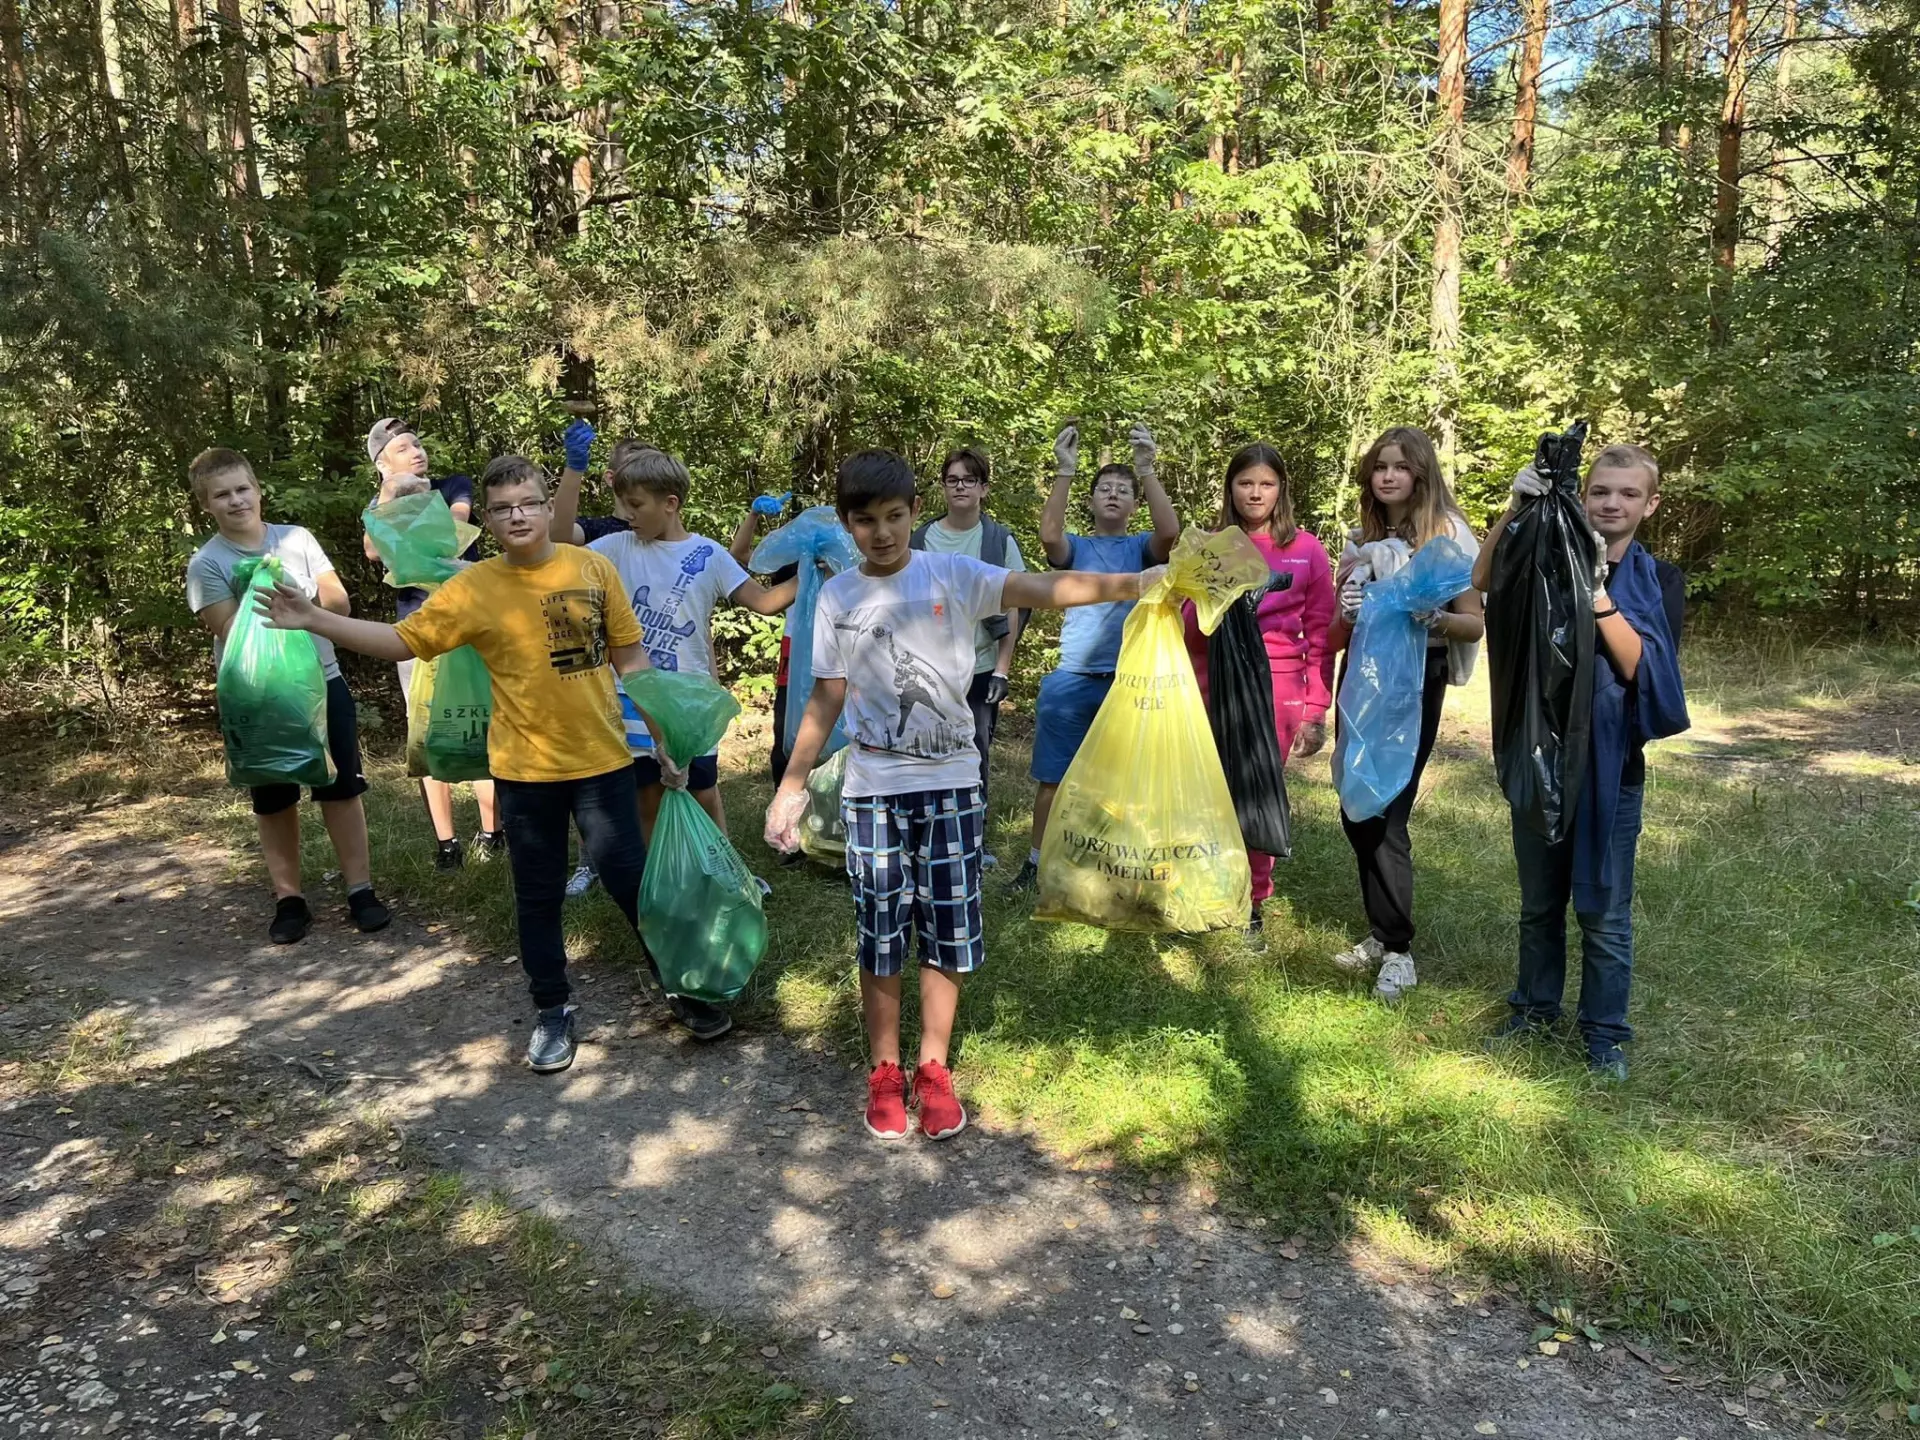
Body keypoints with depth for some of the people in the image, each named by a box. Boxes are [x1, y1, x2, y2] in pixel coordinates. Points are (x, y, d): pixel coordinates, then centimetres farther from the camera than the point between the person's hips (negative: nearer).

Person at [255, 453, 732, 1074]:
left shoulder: (594, 568, -4)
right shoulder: (473, 588, -5)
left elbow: (630, 658, 1)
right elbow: (402, 640, -2)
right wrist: (314, 620, -13)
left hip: (602, 761, -1)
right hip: (525, 769, 1)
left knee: (631, 879, 4)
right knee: (538, 895, 11)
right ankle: (553, 1011, 29)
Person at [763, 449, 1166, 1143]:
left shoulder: (953, 576, -5)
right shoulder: (838, 598, 2)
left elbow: (1043, 588, -19)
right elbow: (826, 700, 7)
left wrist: (1131, 583, -33)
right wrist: (790, 785, 6)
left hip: (951, 782, -1)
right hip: (873, 788, 1)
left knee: (947, 930, 6)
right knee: (879, 934, 6)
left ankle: (933, 1069, 23)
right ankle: (884, 1072, 22)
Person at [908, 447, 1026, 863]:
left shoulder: (1000, 540, 1)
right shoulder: (923, 539, 4)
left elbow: (1013, 610, 0)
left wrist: (1003, 668, -6)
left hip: (981, 668, -1)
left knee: (976, 754, 5)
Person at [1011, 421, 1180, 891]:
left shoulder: (1142, 549, 7)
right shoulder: (1076, 548, 8)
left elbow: (1170, 532, -15)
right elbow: (1049, 534, -14)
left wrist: (1147, 468, -23)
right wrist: (1064, 471, -22)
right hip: (1072, 681, 1)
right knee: (1053, 778, 7)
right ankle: (1037, 861, 21)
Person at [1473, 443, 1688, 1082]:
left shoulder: (1660, 580, -1)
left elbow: (1642, 667, -15)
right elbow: (1481, 583, -20)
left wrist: (1597, 592, -25)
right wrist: (1515, 511, -32)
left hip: (1611, 764, -1)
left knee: (1603, 909, 6)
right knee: (1539, 900, 16)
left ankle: (1604, 1033, 22)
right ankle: (1535, 1006, 33)